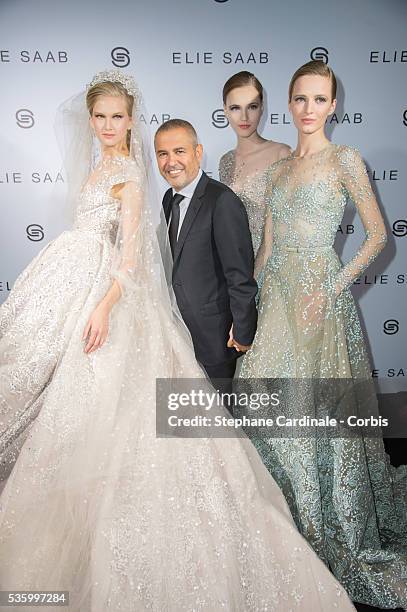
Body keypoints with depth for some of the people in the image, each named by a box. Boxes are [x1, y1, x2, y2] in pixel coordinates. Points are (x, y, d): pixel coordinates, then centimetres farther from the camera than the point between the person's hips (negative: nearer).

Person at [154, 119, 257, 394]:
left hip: (213, 334, -8)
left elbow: (241, 274, -20)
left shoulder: (222, 201, -19)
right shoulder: (169, 199, 8)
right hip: (178, 331, 8)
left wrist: (243, 331, -17)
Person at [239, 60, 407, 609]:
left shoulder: (345, 160, -1)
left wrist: (332, 290, -13)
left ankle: (335, 525, 25)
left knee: (322, 403, 1)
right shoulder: (279, 169, 14)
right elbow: (266, 246, 13)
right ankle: (288, 509, 29)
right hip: (276, 292, 5)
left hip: (320, 291, -5)